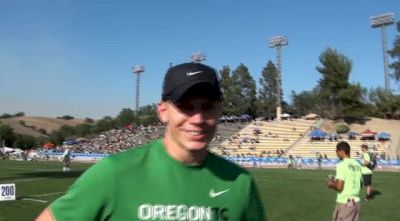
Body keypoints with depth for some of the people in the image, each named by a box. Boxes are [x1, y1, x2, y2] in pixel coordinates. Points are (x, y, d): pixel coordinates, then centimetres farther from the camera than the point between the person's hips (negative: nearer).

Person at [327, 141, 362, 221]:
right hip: (356, 202, 7)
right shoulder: (357, 165, 8)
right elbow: (359, 185, 16)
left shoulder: (342, 165, -15)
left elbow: (339, 187, -20)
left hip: (344, 203, -7)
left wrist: (331, 184, 1)